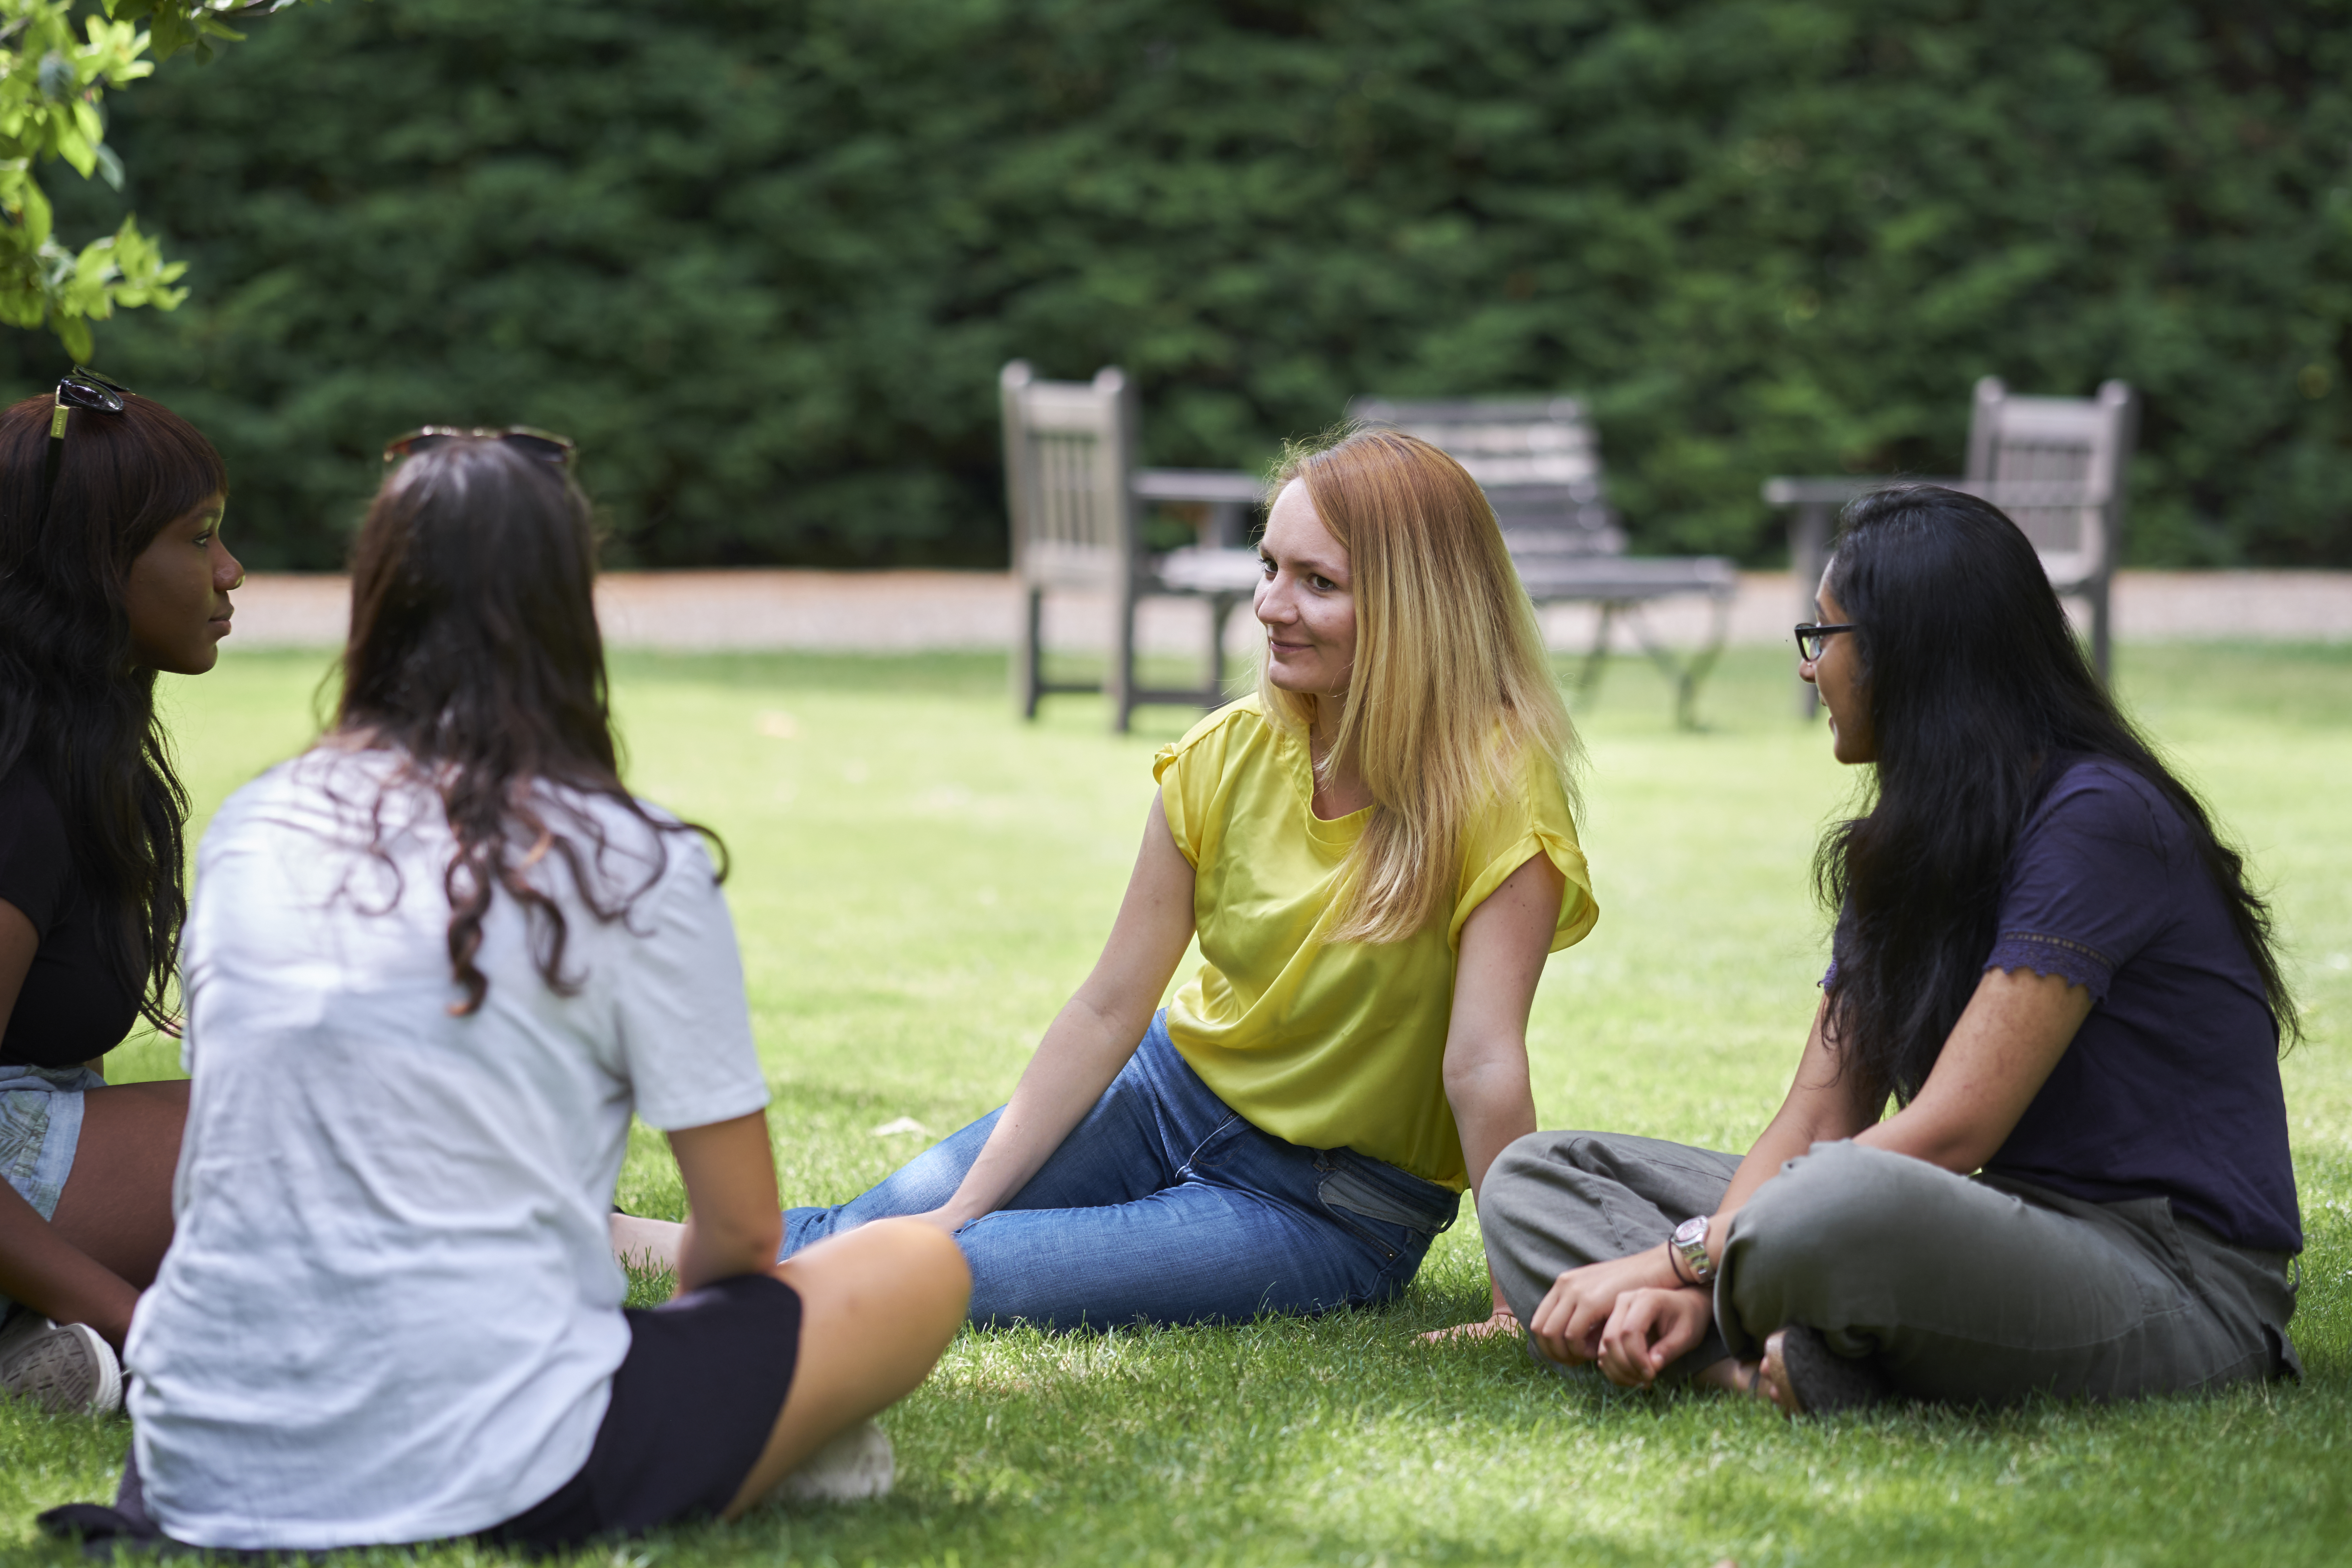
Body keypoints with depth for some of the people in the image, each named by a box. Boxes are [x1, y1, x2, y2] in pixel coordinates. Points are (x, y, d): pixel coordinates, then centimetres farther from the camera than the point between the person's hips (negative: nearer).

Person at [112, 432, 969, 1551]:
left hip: (207, 1467, 6)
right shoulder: (632, 866, -6)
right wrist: (664, 1322, 23)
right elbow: (742, 1234, 1)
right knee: (920, 1270, 10)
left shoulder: (251, 831, 7)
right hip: (475, 1477, -5)